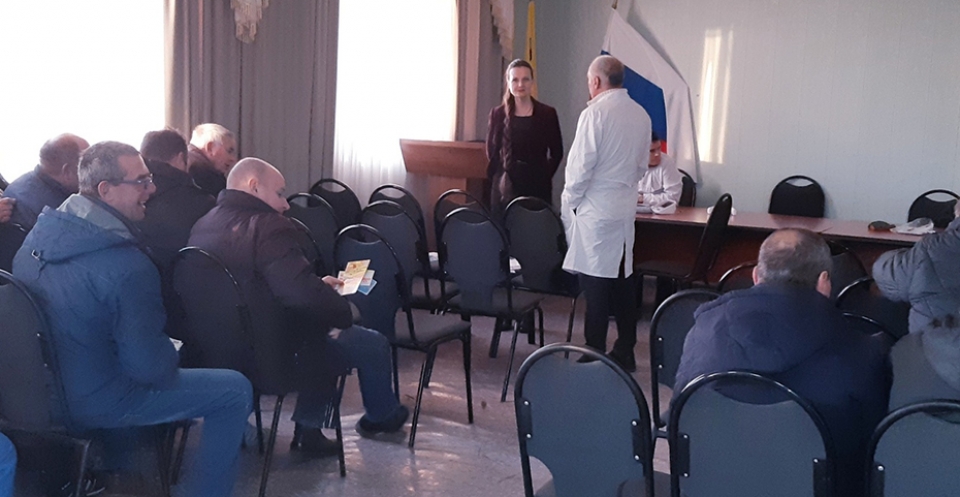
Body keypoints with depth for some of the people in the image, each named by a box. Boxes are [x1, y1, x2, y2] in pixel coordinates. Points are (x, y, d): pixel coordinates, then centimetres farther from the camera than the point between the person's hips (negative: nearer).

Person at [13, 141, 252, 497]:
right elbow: (151, 366, -26)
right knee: (236, 391, -1)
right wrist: (172, 359, -3)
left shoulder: (41, 231, -3)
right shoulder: (128, 267, -30)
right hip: (97, 403, -9)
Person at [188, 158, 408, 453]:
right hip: (273, 357, -9)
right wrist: (345, 311, -11)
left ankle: (308, 427, 32)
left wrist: (319, 286, 13)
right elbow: (304, 294, -32)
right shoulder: (267, 228, -23)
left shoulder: (203, 225, 4)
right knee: (374, 344, 10)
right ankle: (381, 416, 39)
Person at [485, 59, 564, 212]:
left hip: (538, 187, -1)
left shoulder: (547, 113, 3)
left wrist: (544, 175, 1)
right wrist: (503, 174, 3)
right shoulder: (498, 113, 6)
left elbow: (557, 152, 9)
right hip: (505, 189, 1)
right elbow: (491, 151, 11)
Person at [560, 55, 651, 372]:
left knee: (595, 286, -2)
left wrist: (568, 203, -1)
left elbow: (580, 166, -13)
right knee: (623, 280, 12)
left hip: (595, 211, -7)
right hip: (625, 209, 7)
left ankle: (594, 355, 3)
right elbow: (641, 164, 14)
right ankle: (625, 353, 19)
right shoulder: (640, 115, 7)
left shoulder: (595, 113, -13)